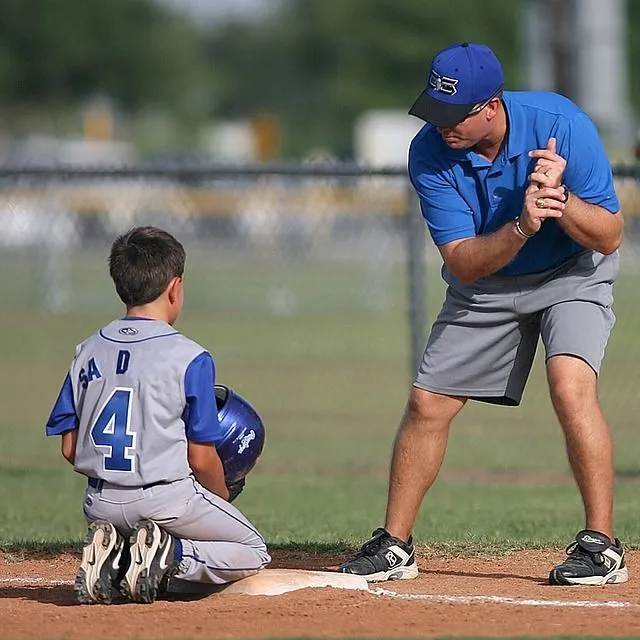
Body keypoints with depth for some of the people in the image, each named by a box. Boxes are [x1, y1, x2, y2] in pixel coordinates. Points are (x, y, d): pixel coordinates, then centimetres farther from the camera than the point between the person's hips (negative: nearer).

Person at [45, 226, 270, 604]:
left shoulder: (88, 352, 5)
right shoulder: (190, 359, -10)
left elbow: (70, 449, 6)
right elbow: (201, 458, -7)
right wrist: (223, 501, 12)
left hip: (102, 506, 5)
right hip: (167, 501, -5)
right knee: (254, 555, 16)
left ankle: (109, 555, -1)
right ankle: (172, 556, -11)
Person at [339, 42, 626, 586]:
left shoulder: (561, 123, -28)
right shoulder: (430, 153, -22)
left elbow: (609, 236, -23)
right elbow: (461, 263, -24)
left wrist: (560, 199, -42)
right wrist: (522, 227, -42)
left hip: (572, 276, -3)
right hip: (486, 288, 3)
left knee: (571, 387, -26)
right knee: (427, 404, 0)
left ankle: (601, 545, -19)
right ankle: (394, 546, 16)